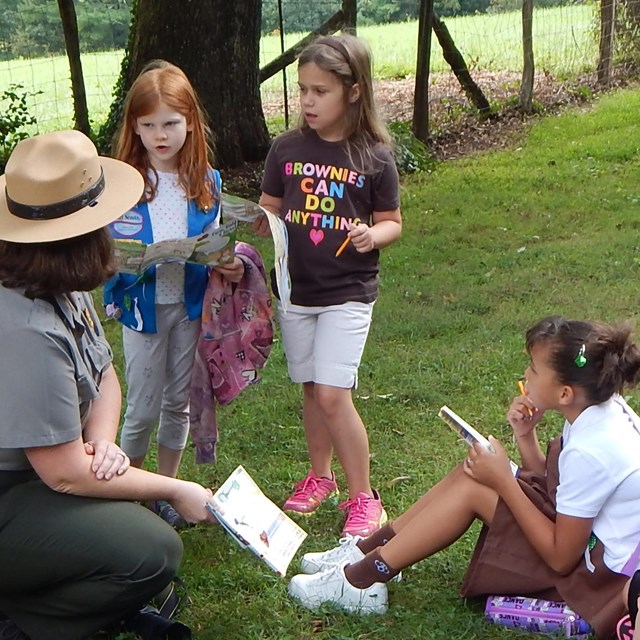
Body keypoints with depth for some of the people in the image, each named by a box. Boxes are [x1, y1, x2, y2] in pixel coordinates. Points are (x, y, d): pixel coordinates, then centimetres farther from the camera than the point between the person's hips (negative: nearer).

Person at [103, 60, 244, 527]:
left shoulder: (206, 182, -1)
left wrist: (229, 267, -13)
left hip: (191, 304, 3)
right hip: (143, 306, -3)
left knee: (178, 403, 14)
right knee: (143, 409, 5)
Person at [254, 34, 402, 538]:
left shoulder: (374, 157, -8)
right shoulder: (287, 149, 0)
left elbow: (393, 222, -1)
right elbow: (270, 211, 7)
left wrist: (372, 236, -22)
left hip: (348, 292, -4)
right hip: (295, 289, 4)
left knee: (333, 394, -9)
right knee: (311, 389, 15)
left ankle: (364, 498, 7)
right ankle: (320, 478, 34)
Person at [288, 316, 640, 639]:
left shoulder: (590, 452, -30)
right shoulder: (603, 407, -2)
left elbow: (561, 558, -22)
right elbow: (550, 483, 7)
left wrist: (503, 481, -21)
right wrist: (526, 437, -10)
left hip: (599, 578, -9)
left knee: (473, 488, -15)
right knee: (474, 470, 2)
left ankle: (361, 579, -5)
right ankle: (368, 549, 9)